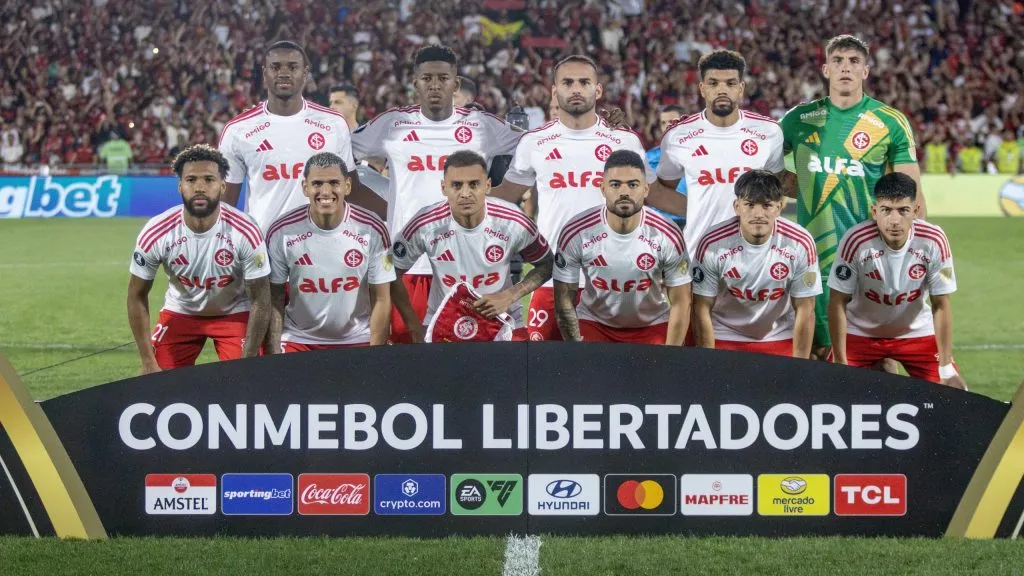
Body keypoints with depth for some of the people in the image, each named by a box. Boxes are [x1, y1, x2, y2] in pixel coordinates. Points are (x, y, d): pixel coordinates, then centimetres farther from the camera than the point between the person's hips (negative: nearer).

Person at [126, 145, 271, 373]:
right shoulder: (156, 234, -23)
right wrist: (149, 363, -11)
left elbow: (260, 302, -17)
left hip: (235, 314, -1)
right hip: (179, 313, 1)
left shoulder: (245, 233, -27)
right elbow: (137, 296, -9)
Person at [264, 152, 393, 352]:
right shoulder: (281, 232, -10)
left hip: (357, 341, 0)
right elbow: (274, 299, -4)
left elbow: (381, 300, -6)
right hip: (298, 341, 0)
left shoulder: (373, 229, -11)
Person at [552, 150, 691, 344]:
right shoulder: (575, 233, -19)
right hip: (594, 323, 0)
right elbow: (564, 300, -10)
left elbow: (680, 303, -10)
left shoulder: (668, 236, -18)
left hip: (653, 326, 0)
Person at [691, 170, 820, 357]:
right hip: (724, 337, -1)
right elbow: (702, 308, -11)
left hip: (780, 339, 1)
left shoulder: (800, 244, -17)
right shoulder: (712, 244, -19)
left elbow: (805, 310, -10)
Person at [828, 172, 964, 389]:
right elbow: (838, 303, -16)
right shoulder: (855, 241, -27)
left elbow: (941, 305, -12)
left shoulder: (934, 241, -22)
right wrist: (841, 363, -15)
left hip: (917, 333, 1)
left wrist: (946, 367, -11)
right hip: (860, 333, -1)